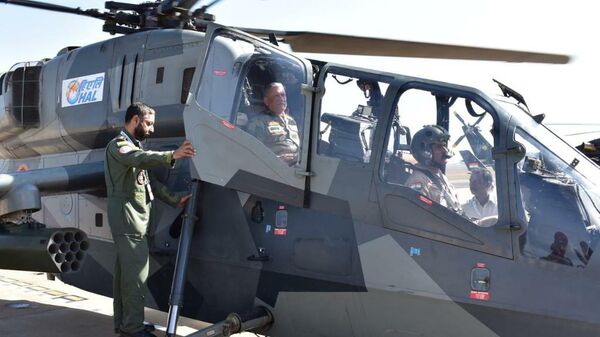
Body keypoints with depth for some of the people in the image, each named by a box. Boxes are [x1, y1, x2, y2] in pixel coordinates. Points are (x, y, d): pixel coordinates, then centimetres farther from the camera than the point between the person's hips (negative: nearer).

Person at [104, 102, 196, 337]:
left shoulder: (134, 145, 25)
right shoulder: (118, 145, -7)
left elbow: (149, 181, 22)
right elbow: (140, 159, -30)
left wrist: (175, 199, 13)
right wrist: (172, 156, -45)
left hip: (135, 217, 10)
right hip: (126, 214, -10)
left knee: (125, 271, 12)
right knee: (136, 271, -12)